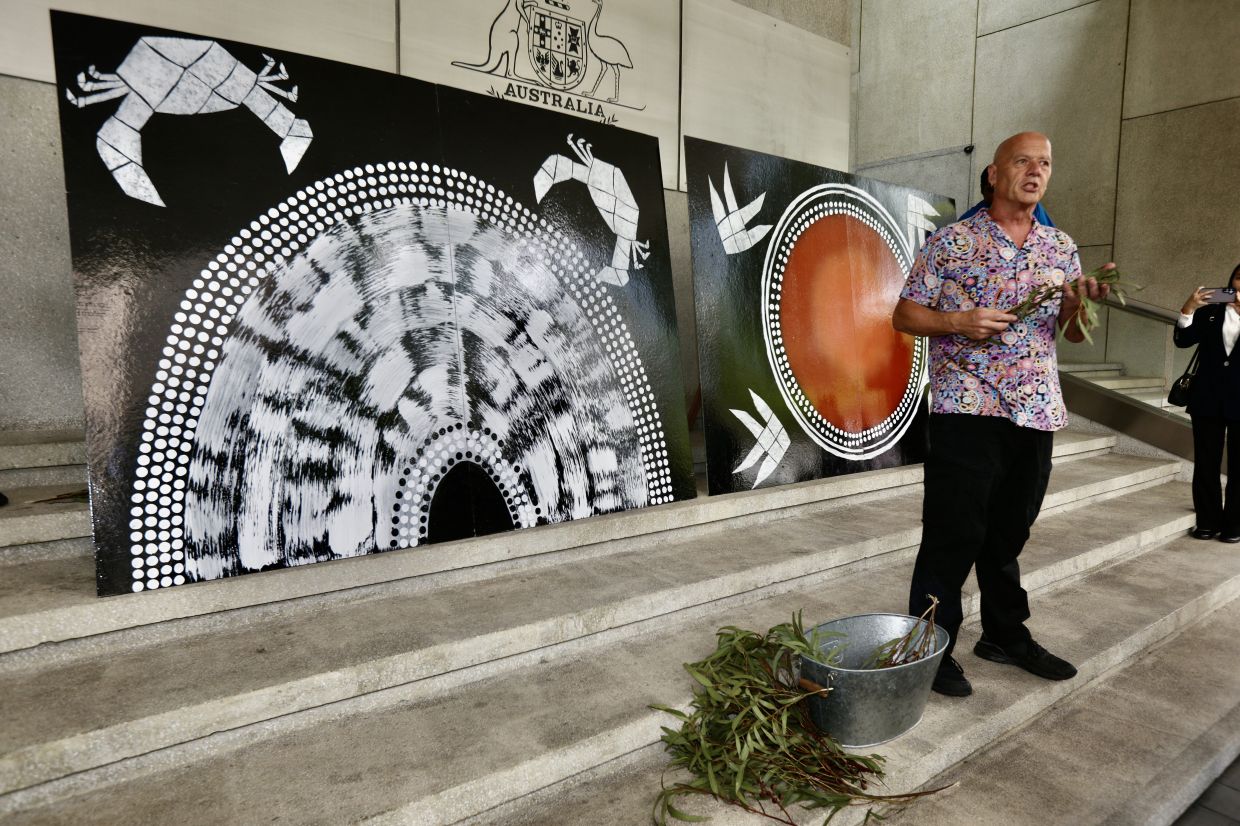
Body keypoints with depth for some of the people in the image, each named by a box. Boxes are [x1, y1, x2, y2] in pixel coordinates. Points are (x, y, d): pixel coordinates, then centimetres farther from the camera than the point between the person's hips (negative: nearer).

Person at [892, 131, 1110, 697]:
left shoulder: (1061, 247, 15)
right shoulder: (952, 241, -1)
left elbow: (1073, 334, 17)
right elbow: (903, 315, -1)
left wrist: (1081, 302, -5)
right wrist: (959, 321, -17)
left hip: (1036, 412, 5)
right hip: (966, 410, -5)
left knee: (1009, 533, 16)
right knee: (953, 535, -3)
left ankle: (1006, 635, 32)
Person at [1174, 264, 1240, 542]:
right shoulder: (1210, 312, 9)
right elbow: (1182, 340, -2)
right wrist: (1188, 309, -16)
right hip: (1208, 399, 1)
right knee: (1206, 463, 4)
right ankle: (1208, 521, 13)